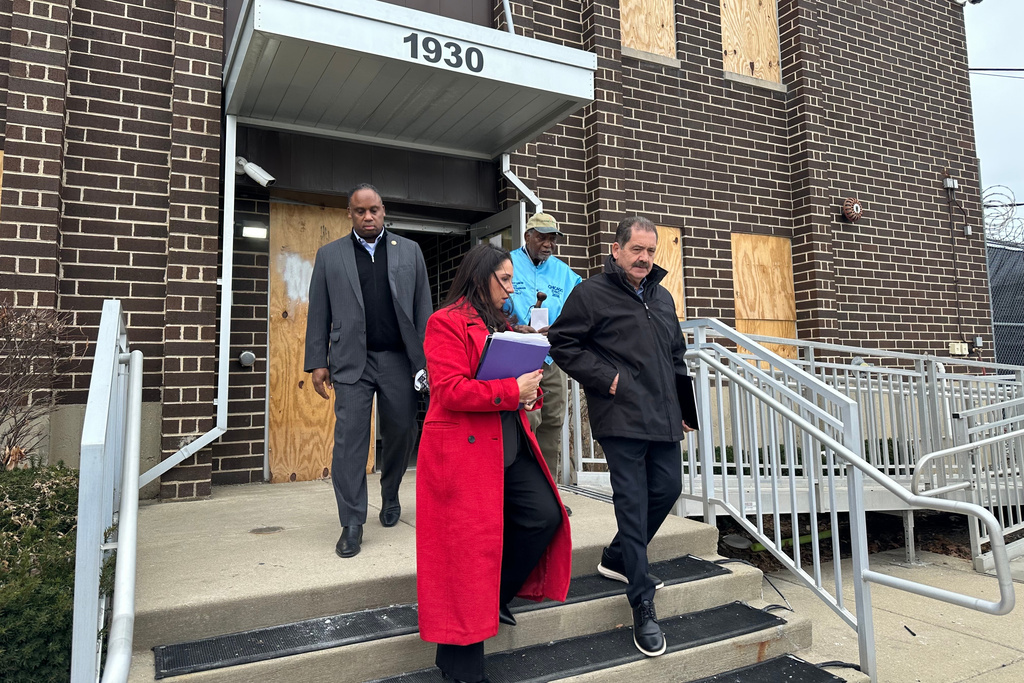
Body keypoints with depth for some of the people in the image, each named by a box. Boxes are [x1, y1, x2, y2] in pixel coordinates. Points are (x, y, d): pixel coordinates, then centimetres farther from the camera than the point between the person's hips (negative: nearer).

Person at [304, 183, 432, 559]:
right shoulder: (329, 254, 9)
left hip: (399, 359, 1)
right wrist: (317, 362, 0)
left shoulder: (409, 251, 10)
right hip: (352, 361, -1)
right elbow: (318, 313, 7)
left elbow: (423, 308, 7)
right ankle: (352, 524, 4)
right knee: (350, 438, -5)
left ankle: (390, 495, 35)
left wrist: (426, 358, 0)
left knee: (401, 433, 8)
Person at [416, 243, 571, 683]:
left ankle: (494, 598, 24)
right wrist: (511, 391, -19)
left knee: (545, 515, 1)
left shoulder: (501, 324, 18)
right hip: (463, 449, -8)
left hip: (510, 445, 9)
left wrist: (529, 390, 4)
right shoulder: (447, 322, -9)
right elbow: (450, 390, -19)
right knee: (470, 544, -2)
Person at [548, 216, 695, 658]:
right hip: (621, 419, -7)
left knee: (668, 490, 12)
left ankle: (618, 558, 35)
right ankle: (643, 605, 8)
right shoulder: (591, 294, -4)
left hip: (663, 418, 8)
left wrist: (682, 406, 21)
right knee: (632, 503, -4)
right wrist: (604, 377, -13)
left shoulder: (662, 297, 18)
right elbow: (562, 343, -7)